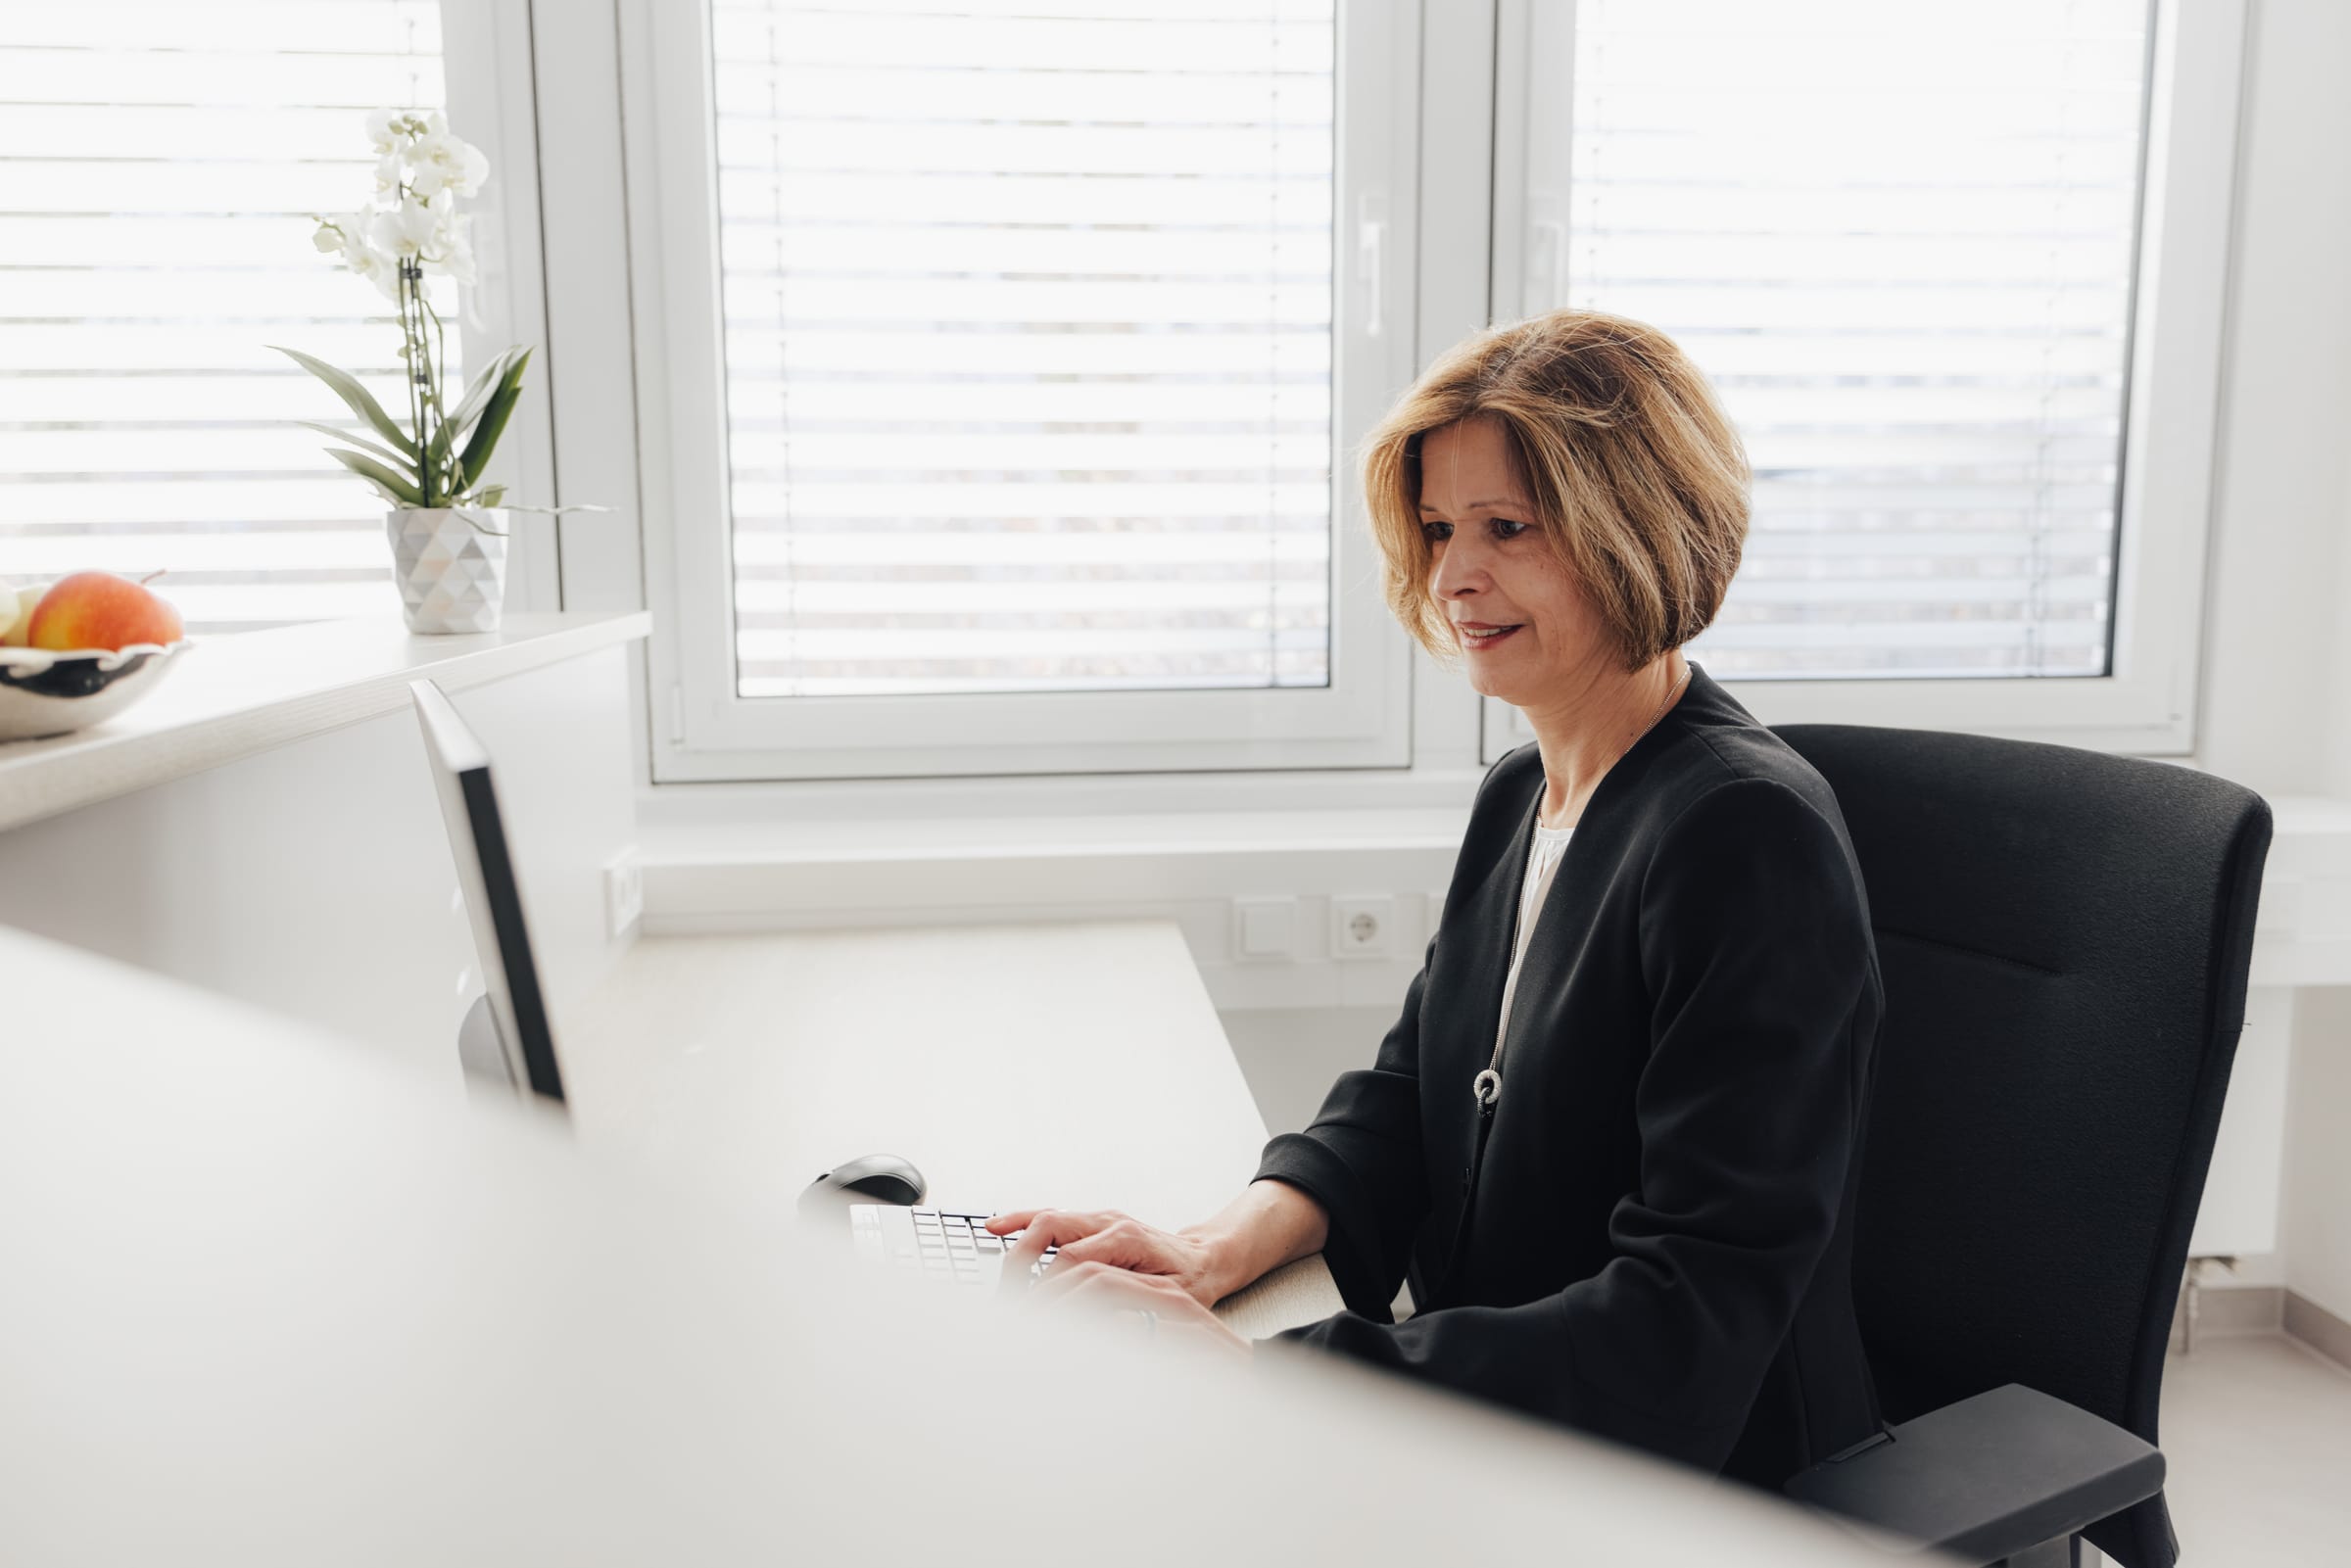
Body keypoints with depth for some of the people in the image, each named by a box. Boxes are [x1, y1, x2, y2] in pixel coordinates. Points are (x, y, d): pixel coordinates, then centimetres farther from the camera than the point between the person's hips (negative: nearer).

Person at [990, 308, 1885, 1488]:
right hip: (1482, 1426, 7)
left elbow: (1691, 1327, -26)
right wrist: (1225, 1246, -14)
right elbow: (1404, 1096, 7)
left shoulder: (1750, 833, -22)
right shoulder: (1518, 797, 6)